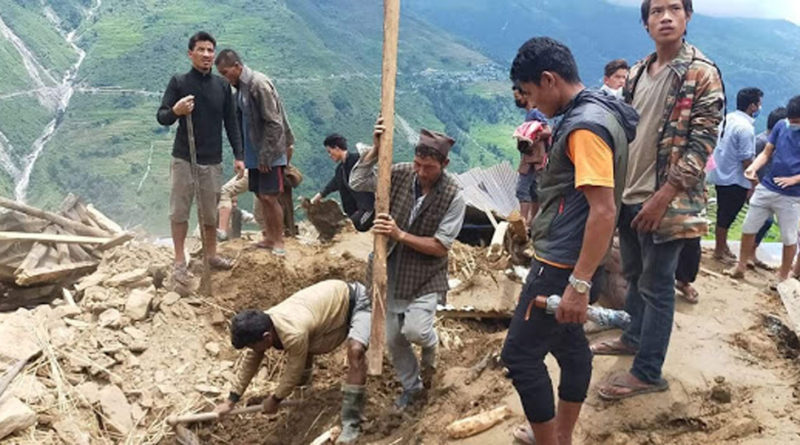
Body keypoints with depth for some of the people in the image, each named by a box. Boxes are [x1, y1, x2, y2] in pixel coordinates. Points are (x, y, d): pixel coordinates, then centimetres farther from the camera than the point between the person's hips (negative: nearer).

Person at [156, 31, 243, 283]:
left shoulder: (222, 85, 6)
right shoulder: (178, 82, -3)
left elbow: (231, 123, 10)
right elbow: (161, 118, -2)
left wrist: (238, 155, 5)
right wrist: (175, 111, -25)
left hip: (212, 161, 2)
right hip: (184, 159, -2)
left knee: (211, 212, 10)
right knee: (180, 211, 1)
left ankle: (211, 255, 25)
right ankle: (180, 262, 9)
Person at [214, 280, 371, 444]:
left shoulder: (293, 334, -37)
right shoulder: (263, 324, -10)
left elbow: (294, 372, -20)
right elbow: (250, 361, 3)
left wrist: (275, 399, -2)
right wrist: (230, 401, 6)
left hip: (357, 302, -9)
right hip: (334, 297, 9)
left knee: (355, 350, -31)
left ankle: (351, 424, -23)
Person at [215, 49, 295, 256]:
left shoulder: (259, 84, -17)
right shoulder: (240, 86, 10)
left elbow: (274, 123, -20)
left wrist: (265, 156, -19)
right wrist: (244, 153, 14)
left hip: (270, 154, -8)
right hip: (254, 154, 9)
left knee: (270, 197, -6)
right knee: (261, 196, 12)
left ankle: (278, 242, 6)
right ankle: (269, 237, 23)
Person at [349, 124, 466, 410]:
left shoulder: (454, 196, -17)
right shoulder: (400, 173, -8)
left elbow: (440, 246, -18)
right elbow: (357, 183, -10)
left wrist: (400, 235, -27)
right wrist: (376, 149, -21)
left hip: (425, 276, -3)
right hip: (390, 272, 4)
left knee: (415, 330, -21)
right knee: (393, 339, 9)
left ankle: (430, 348, 18)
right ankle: (412, 386, 35)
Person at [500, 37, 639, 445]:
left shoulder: (586, 125, -21)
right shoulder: (586, 116, 11)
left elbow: (603, 211, -27)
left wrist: (578, 284, -27)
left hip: (562, 265, -11)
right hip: (566, 260, 11)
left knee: (520, 354, -2)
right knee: (569, 344, 19)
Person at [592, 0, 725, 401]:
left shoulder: (702, 74, -10)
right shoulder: (636, 73, 10)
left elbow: (702, 143, -15)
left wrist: (663, 197, -20)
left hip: (666, 201, -6)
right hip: (629, 195, 7)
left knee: (656, 285, 1)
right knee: (634, 274, 20)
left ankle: (647, 372, 12)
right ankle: (634, 337, 40)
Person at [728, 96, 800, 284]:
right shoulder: (781, 126, -1)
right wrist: (752, 168, -13)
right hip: (765, 188, 4)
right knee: (748, 228, 10)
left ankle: (783, 277, 23)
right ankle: (741, 267, 26)